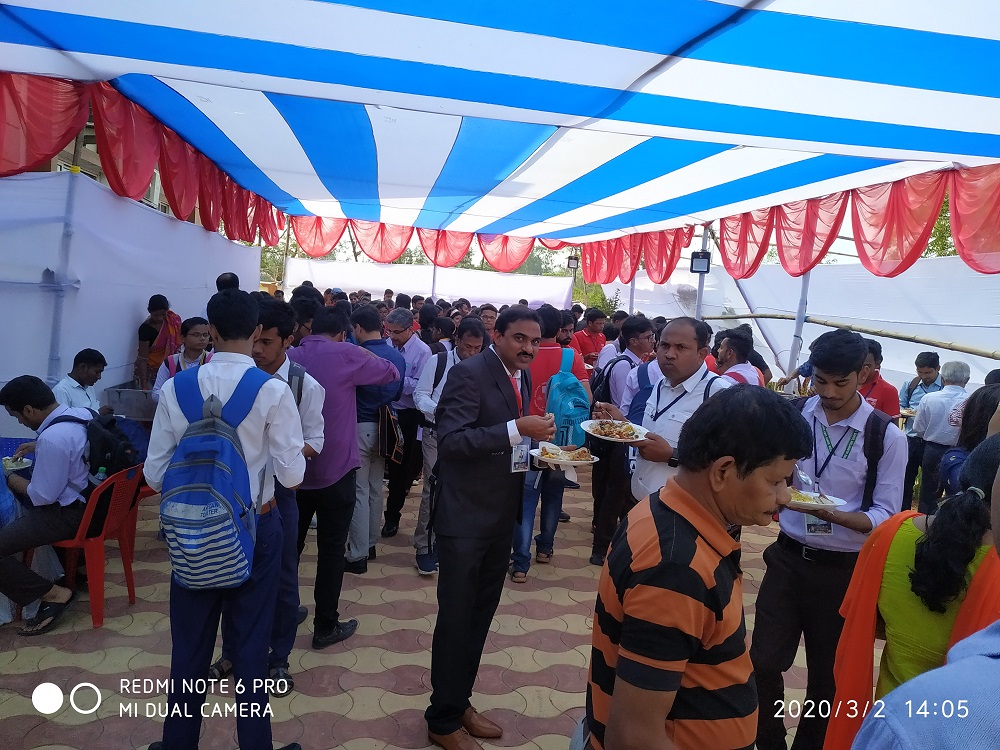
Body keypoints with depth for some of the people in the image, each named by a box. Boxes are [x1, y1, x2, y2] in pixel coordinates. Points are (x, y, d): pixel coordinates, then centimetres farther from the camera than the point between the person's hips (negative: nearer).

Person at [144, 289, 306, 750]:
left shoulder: (175, 388, -8)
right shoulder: (273, 391, -17)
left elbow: (155, 472, -4)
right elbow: (292, 475, -14)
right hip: (255, 527, -2)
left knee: (190, 643, 18)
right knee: (250, 643, 13)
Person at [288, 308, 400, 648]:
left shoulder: (289, 357, 5)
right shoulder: (345, 354, -10)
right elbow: (392, 373, 0)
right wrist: (363, 355, 14)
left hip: (294, 469, 5)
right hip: (335, 470, -5)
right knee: (332, 550, 5)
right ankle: (325, 626, 13)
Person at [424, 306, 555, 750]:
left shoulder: (522, 376, 8)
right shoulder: (469, 373, -17)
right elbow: (450, 439, -27)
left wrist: (535, 446, -1)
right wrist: (517, 429, -31)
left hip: (501, 517, 8)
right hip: (465, 517, -8)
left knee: (480, 616, 19)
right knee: (456, 618, 5)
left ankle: (458, 702, 38)